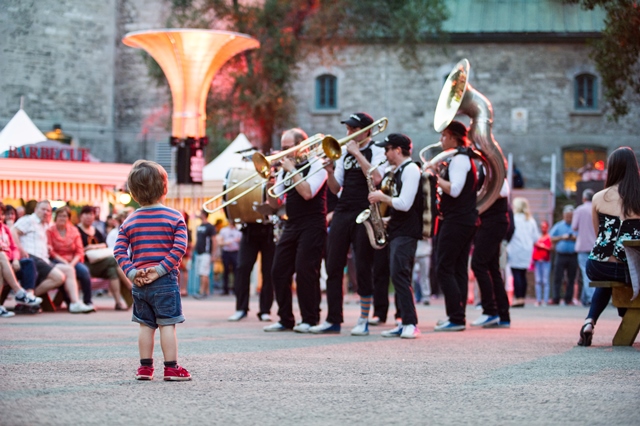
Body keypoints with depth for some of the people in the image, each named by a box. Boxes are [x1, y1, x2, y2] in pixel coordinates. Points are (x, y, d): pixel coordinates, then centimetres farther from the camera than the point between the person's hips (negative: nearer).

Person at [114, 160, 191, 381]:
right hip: (165, 280, -4)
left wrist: (132, 272, -7)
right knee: (168, 324, -1)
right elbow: (178, 249, -14)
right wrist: (160, 270, -16)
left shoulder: (129, 222, 7)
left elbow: (119, 251, -4)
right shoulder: (175, 218, -3)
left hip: (139, 284, 4)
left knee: (146, 325, 12)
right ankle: (171, 368, -2)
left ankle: (145, 367, 14)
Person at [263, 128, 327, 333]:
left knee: (305, 271, -11)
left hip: (312, 226, -7)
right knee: (279, 271, 1)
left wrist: (292, 170, -14)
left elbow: (307, 193, -21)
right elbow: (275, 203, 13)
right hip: (291, 225, 7)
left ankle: (309, 320, -3)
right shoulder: (285, 169, 15)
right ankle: (285, 320, 8)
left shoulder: (316, 165, -4)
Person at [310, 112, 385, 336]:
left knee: (363, 269, -4)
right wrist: (330, 171, -5)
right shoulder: (344, 153, 16)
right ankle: (333, 320, 5)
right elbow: (335, 188, 14)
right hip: (342, 213, 6)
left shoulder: (376, 152, 0)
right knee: (333, 267, 1)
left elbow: (375, 178, -18)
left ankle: (363, 321, 3)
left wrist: (357, 153, -14)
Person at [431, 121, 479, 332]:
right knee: (458, 269, 10)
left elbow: (454, 190, -24)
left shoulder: (458, 159, -13)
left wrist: (435, 176, -15)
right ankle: (458, 316, 10)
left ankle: (456, 318, -15)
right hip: (466, 219, 11)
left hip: (456, 220, -11)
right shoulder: (465, 158, 20)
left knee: (444, 269, -10)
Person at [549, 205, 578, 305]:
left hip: (573, 256, 0)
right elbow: (551, 239, 8)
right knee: (557, 278, -5)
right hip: (561, 255, 0)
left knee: (571, 279, 1)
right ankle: (556, 299, -5)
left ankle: (568, 299, 4)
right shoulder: (558, 226, 13)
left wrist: (575, 238, -11)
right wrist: (562, 237, -5)